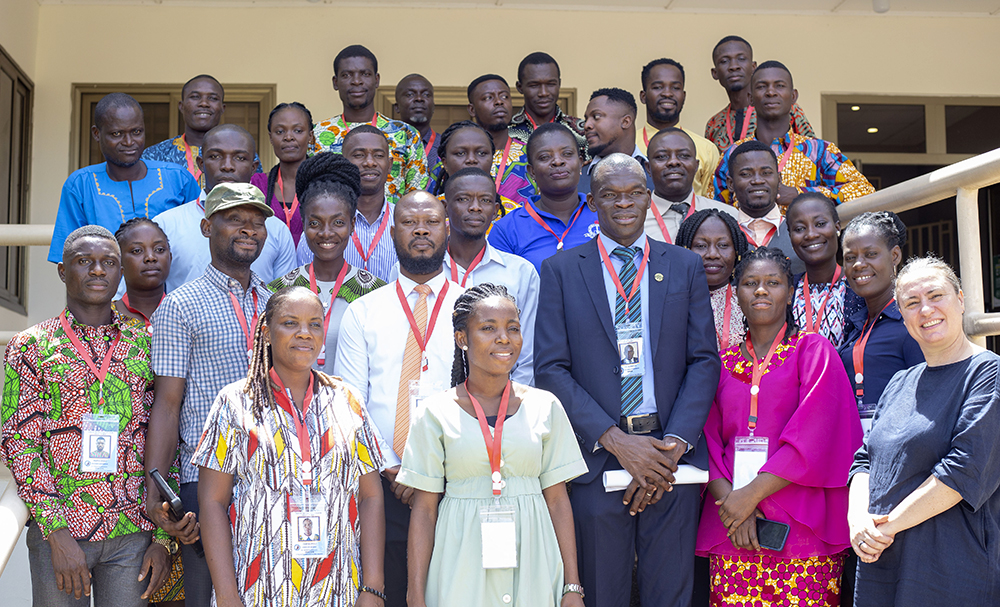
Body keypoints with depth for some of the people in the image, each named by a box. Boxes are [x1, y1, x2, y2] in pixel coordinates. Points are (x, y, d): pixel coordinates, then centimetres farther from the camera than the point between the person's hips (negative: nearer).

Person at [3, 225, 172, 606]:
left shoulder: (145, 346, 8)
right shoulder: (31, 346, 2)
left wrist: (163, 537, 1)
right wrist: (57, 532, -12)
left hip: (133, 532, 2)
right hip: (57, 532, -2)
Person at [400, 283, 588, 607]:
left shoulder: (544, 407, 2)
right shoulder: (437, 413, -3)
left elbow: (557, 500, 4)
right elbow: (424, 509, -1)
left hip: (531, 564, 1)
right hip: (462, 569, -1)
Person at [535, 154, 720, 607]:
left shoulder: (686, 267, 10)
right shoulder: (560, 271, 5)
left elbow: (704, 361, 5)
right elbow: (551, 369, -2)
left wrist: (673, 445, -8)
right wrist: (615, 440, -11)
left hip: (672, 455, 1)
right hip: (597, 455, -1)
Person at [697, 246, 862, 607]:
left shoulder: (813, 351, 4)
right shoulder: (723, 363, 13)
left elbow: (813, 437, -7)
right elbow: (710, 440, 8)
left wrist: (751, 493, -13)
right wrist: (728, 500, -10)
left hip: (801, 529, -2)